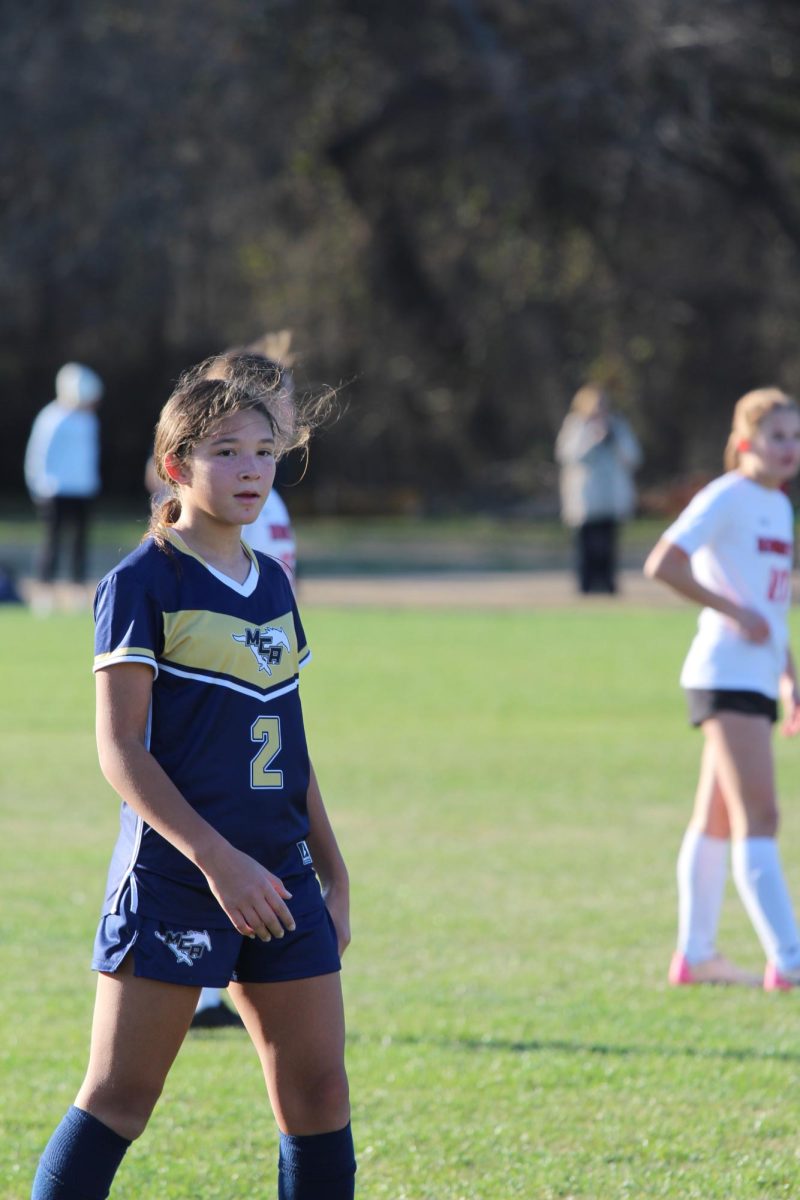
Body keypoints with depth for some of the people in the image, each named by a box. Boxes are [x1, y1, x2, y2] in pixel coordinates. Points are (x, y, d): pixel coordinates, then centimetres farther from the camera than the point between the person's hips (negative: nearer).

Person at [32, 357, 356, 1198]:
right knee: (120, 1096, -5)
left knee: (317, 1090, 4)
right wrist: (216, 859, -19)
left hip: (281, 879, 6)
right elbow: (120, 749, -12)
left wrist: (333, 872, 18)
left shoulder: (272, 585, 14)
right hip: (170, 877, -6)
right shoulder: (142, 584, -7)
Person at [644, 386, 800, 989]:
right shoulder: (726, 498, -10)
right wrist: (733, 612, -20)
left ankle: (695, 956, 21)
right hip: (726, 674, -9)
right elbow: (662, 564, -20)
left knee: (717, 820, 14)